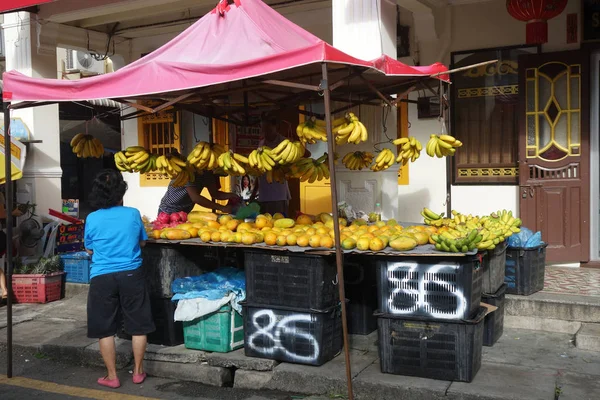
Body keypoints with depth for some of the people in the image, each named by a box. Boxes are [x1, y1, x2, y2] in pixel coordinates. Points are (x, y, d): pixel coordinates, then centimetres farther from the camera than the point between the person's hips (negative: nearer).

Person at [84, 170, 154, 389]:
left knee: (105, 329, 10)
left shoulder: (92, 219, -5)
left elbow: (89, 250, 7)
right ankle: (138, 372, 22)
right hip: (131, 275, 1)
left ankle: (112, 376, 17)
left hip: (102, 278, -1)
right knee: (138, 325, 13)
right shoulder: (133, 214, -3)